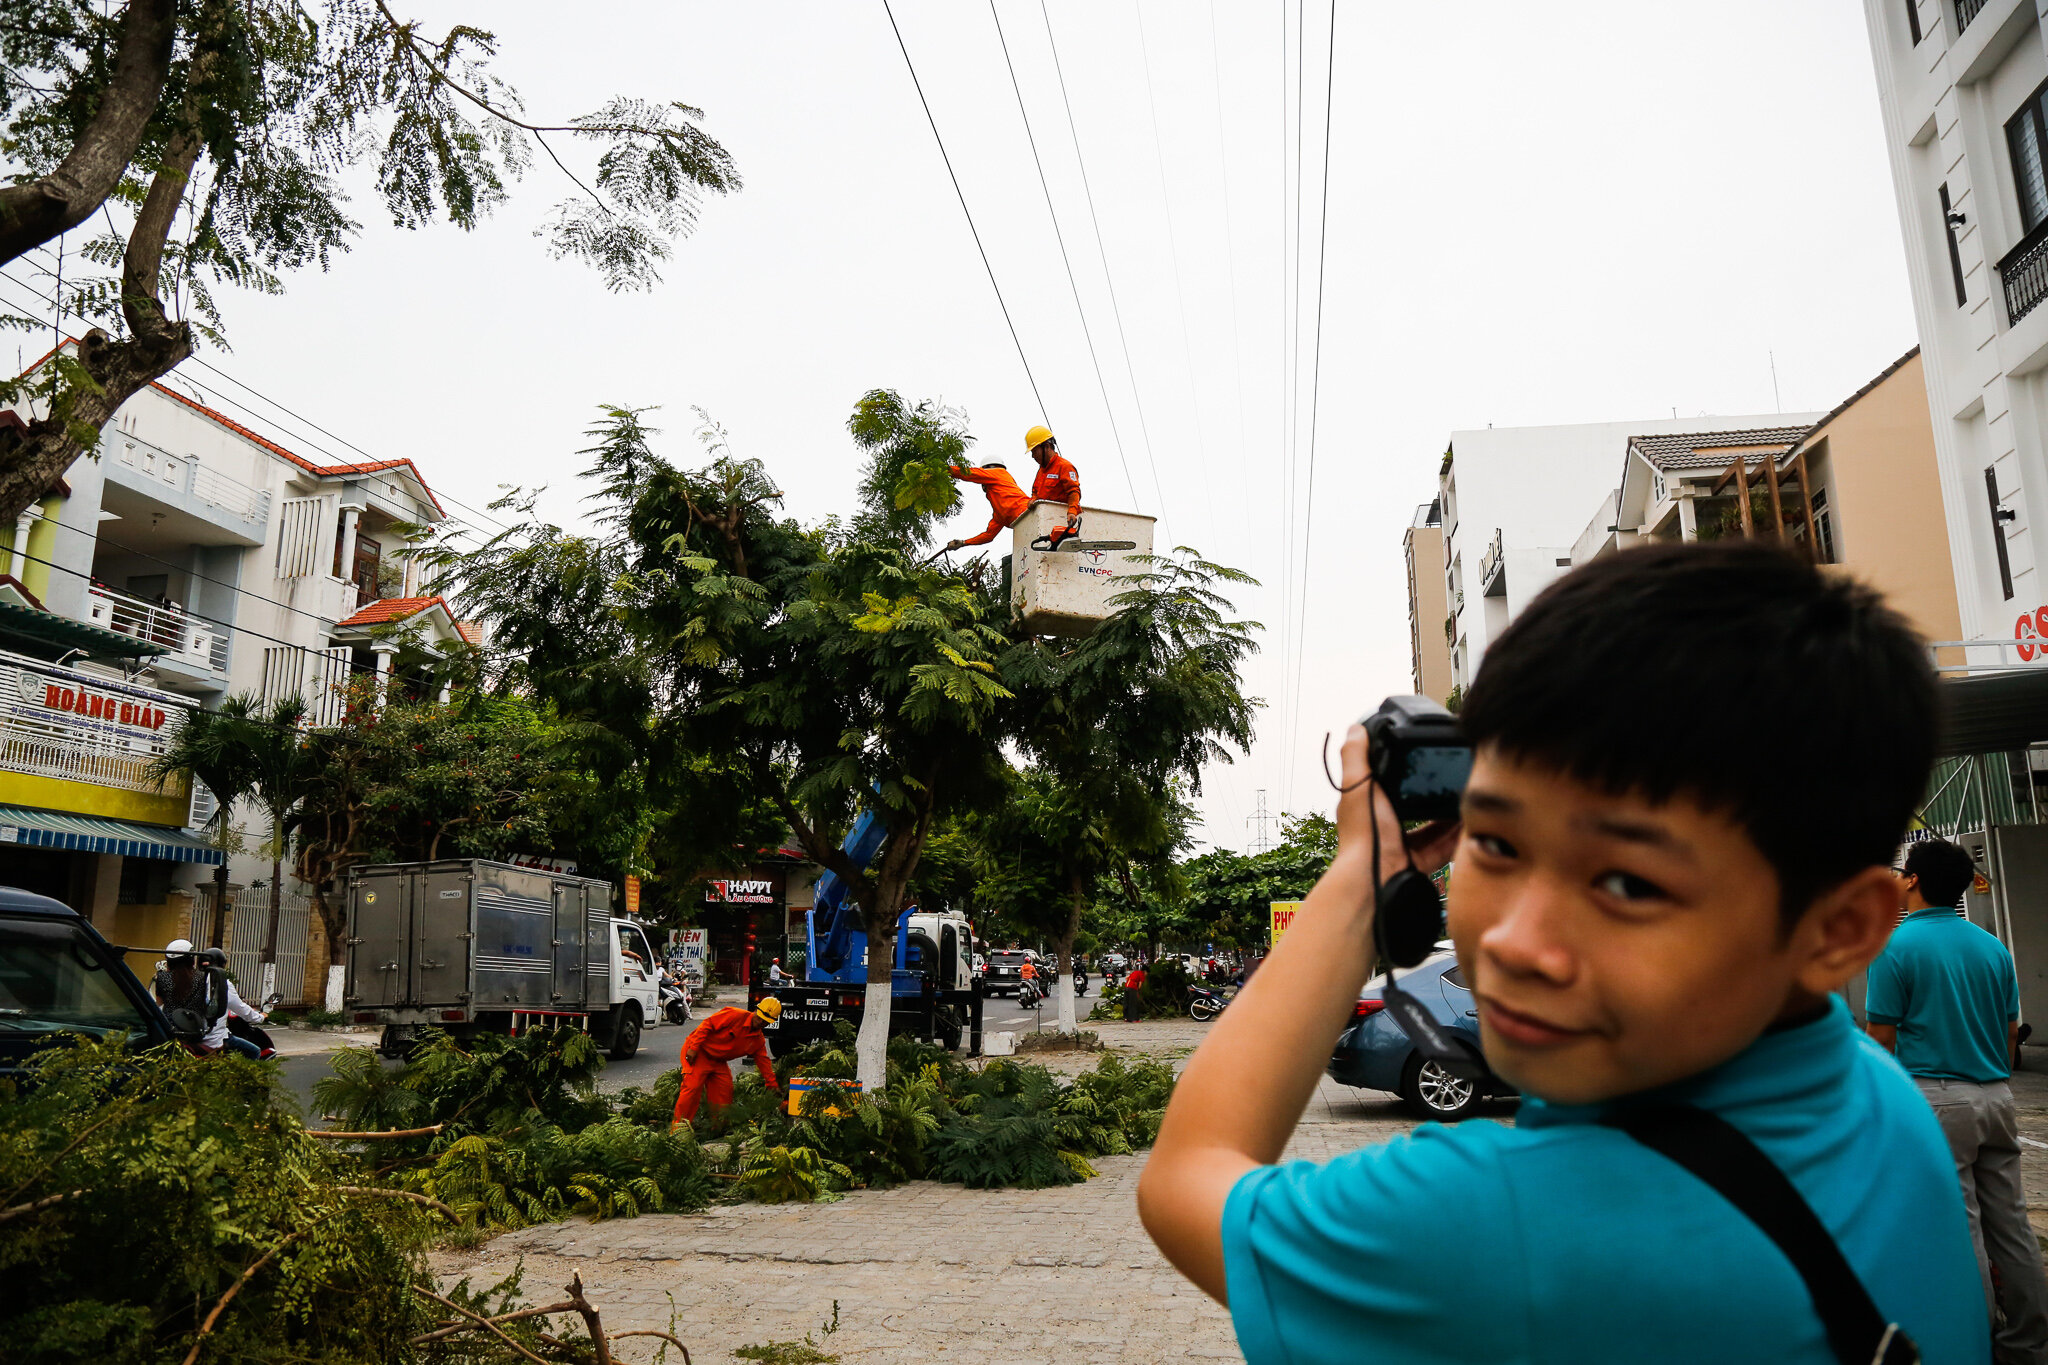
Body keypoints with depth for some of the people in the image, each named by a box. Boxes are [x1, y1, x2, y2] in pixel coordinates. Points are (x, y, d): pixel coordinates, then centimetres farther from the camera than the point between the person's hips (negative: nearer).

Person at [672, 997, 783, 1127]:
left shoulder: (759, 1040, 3)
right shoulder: (735, 1015, -21)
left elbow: (763, 1061, 8)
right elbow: (707, 1025, -21)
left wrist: (773, 1085, 4)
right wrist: (693, 1048, -25)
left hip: (718, 1061, 8)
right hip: (699, 1052, -8)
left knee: (725, 1091, 5)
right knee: (693, 1086, -18)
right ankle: (679, 1124, -12)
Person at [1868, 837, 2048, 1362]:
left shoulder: (1896, 945, -11)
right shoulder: (1994, 947, 9)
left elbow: (1881, 1040, -10)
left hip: (1936, 1100, -7)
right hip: (1997, 1097, 7)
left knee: (1959, 1228, -1)